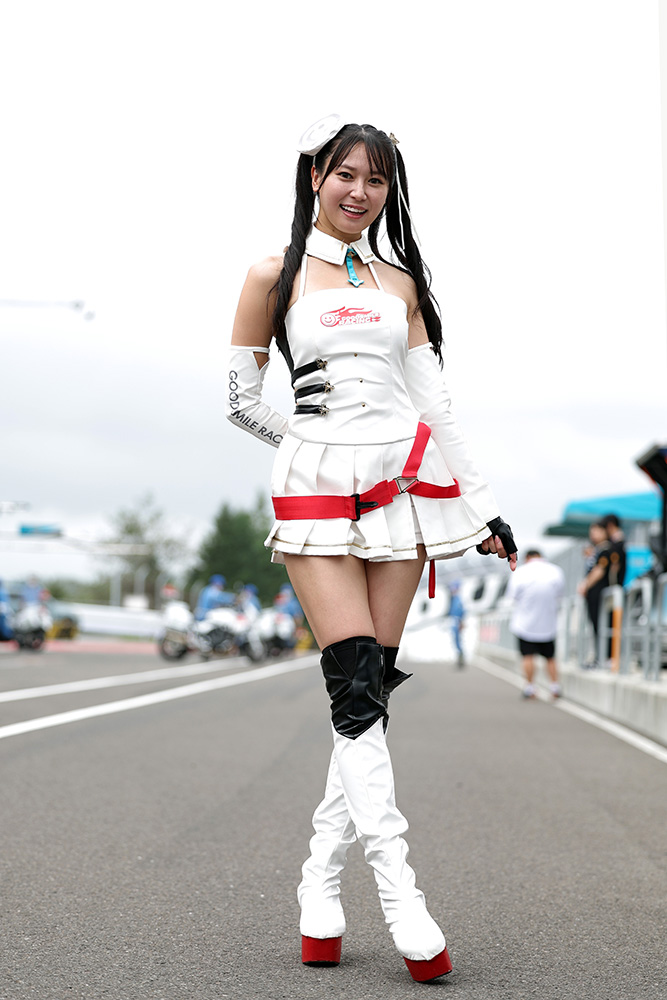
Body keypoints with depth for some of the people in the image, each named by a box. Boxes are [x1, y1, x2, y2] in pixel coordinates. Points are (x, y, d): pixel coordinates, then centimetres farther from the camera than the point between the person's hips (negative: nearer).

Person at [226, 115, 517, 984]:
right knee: (355, 687, -14)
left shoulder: (400, 283, 16)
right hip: (317, 488, -3)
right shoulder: (275, 276, 6)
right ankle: (400, 894, -14)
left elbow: (437, 405, 16)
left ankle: (322, 881, 8)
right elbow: (240, 400, 9)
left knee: (373, 687, -1)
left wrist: (484, 509, 14)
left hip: (402, 486, 4)